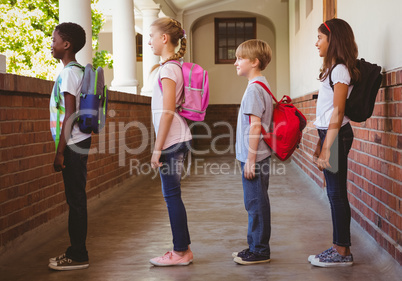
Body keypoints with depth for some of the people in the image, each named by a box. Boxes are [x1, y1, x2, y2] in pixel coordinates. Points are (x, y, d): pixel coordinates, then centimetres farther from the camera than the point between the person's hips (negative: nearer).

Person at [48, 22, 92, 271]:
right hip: (78, 144, 9)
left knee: (76, 200, -4)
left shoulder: (69, 73, -13)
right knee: (75, 199, 12)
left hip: (73, 145, -9)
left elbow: (69, 115, -18)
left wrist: (60, 151, -17)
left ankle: (78, 256, 3)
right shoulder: (77, 71, 16)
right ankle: (76, 252, 20)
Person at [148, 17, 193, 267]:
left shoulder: (167, 69, -13)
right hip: (179, 139, 9)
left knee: (172, 195, -3)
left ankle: (180, 252, 5)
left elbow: (167, 112, -18)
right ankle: (183, 249, 19)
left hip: (172, 141, -9)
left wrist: (158, 148, -17)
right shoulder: (175, 66, 14)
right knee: (172, 196, 12)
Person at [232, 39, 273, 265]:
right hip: (257, 155, 10)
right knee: (255, 203, 15)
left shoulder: (254, 88, -16)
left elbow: (255, 126, -21)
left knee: (256, 203, -2)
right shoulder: (262, 85, 14)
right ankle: (256, 246, 25)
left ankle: (260, 251, 6)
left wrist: (250, 159, -19)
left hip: (254, 156, -10)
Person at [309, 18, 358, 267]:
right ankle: (339, 247, 17)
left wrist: (327, 148, -20)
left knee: (337, 193, -5)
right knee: (335, 193, 11)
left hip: (337, 135, -9)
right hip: (329, 134, 9)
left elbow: (337, 113, -18)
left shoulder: (340, 70, -12)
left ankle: (343, 252, 2)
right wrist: (320, 145, 18)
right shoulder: (333, 69, 17)